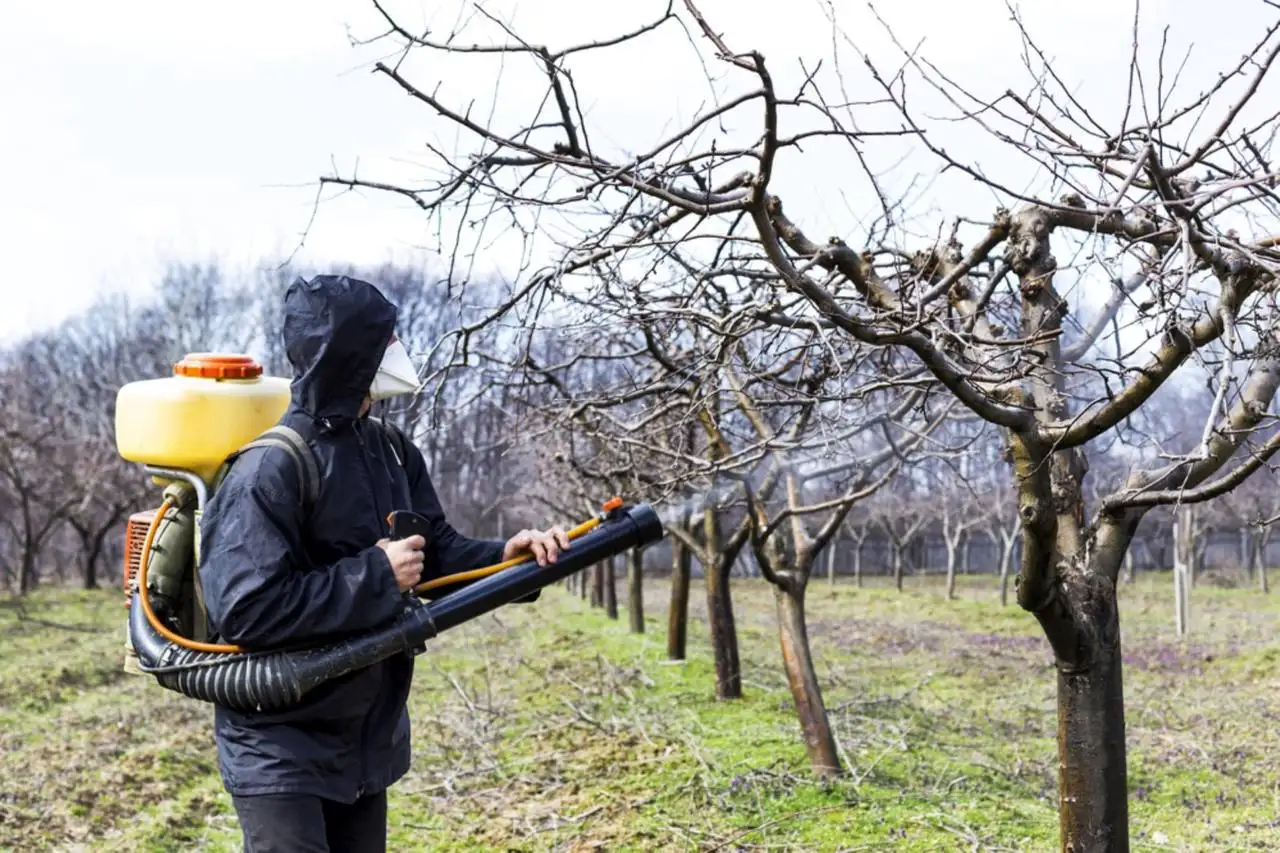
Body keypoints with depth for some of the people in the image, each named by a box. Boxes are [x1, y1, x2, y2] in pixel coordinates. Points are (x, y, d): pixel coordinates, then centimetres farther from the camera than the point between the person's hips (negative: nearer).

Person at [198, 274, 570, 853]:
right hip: (279, 753, -8)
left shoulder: (394, 456, 4)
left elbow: (437, 554, 9)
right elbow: (245, 610, -28)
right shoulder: (268, 472, -21)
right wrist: (376, 576, -25)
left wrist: (506, 555, -11)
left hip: (368, 742, 8)